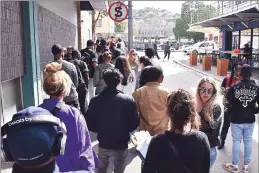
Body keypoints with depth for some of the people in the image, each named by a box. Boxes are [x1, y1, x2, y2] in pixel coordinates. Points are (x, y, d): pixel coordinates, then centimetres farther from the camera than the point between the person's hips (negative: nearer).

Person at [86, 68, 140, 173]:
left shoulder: (95, 101, -14)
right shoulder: (128, 101, -17)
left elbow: (89, 124, -8)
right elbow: (135, 123, -12)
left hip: (103, 143, 2)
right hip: (121, 144, -1)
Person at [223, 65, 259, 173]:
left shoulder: (234, 87, -14)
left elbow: (228, 102, -6)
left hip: (236, 119, -2)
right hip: (250, 120, 2)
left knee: (236, 141, 8)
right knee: (248, 141, 14)